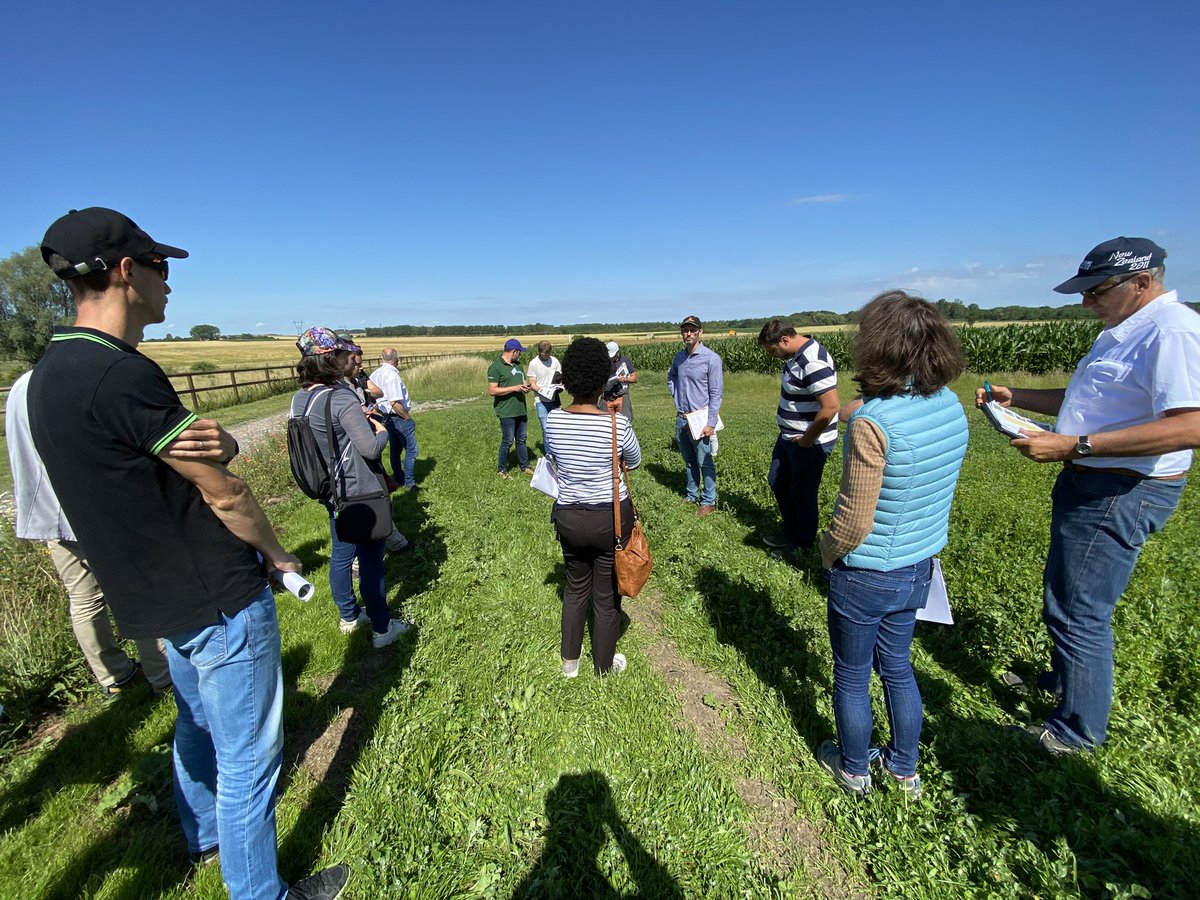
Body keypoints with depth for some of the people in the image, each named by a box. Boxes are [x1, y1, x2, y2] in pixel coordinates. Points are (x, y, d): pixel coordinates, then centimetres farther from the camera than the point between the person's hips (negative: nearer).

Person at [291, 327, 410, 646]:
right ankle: (382, 628, 19)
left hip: (333, 491, 8)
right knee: (371, 560, 5)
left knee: (341, 554, 21)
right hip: (362, 493, -8)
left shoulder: (299, 399, 2)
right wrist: (382, 431, -8)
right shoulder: (341, 398, -24)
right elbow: (370, 448, -29)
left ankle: (348, 616, 39)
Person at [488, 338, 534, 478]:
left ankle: (524, 465, 29)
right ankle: (502, 469, 18)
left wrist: (526, 387, -2)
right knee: (507, 441, 2)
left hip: (521, 410, 7)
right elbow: (492, 390, -17)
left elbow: (523, 381, 23)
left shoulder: (518, 365, 12)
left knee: (521, 439, 16)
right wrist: (514, 388, -19)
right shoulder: (495, 367, -11)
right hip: (507, 412, -7)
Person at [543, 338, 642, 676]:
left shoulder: (552, 420, -11)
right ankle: (604, 668, 37)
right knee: (607, 596, 16)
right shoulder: (617, 425, -21)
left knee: (576, 587, 26)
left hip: (569, 518, 3)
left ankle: (569, 660, 42)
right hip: (612, 519, -3)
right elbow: (635, 462, -1)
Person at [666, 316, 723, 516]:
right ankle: (692, 495, 33)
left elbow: (716, 394, -12)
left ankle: (709, 501, 16)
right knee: (689, 461, 18)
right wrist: (676, 396, 10)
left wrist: (711, 423, -16)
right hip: (681, 418, 6)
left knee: (705, 463, 2)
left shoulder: (711, 359, -11)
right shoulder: (679, 357, 6)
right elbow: (670, 377, 27)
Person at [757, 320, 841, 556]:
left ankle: (802, 545, 29)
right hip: (788, 437, 10)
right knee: (777, 481, 20)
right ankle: (791, 532, 39)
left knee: (802, 493, 7)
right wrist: (790, 434, 12)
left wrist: (807, 440, -20)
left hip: (809, 444, -10)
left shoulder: (813, 362, -26)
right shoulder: (796, 355, 4)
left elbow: (831, 406, -31)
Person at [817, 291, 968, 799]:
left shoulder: (873, 421, -28)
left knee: (851, 676, 17)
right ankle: (905, 770, 47)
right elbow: (934, 489, 6)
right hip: (918, 570, 7)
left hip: (865, 578, -7)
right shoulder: (952, 406, -5)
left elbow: (855, 520, -24)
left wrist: (827, 553, -6)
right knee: (896, 666, 27)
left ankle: (853, 771, 41)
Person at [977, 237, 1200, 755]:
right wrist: (1013, 397, 13)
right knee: (1065, 598, 24)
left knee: (1077, 611, 0)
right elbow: (1084, 402, 23)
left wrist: (1073, 446, -31)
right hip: (1090, 485, 11)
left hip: (1123, 494, -11)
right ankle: (1061, 683, 44)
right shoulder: (1125, 331, 13)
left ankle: (1079, 731, 19)